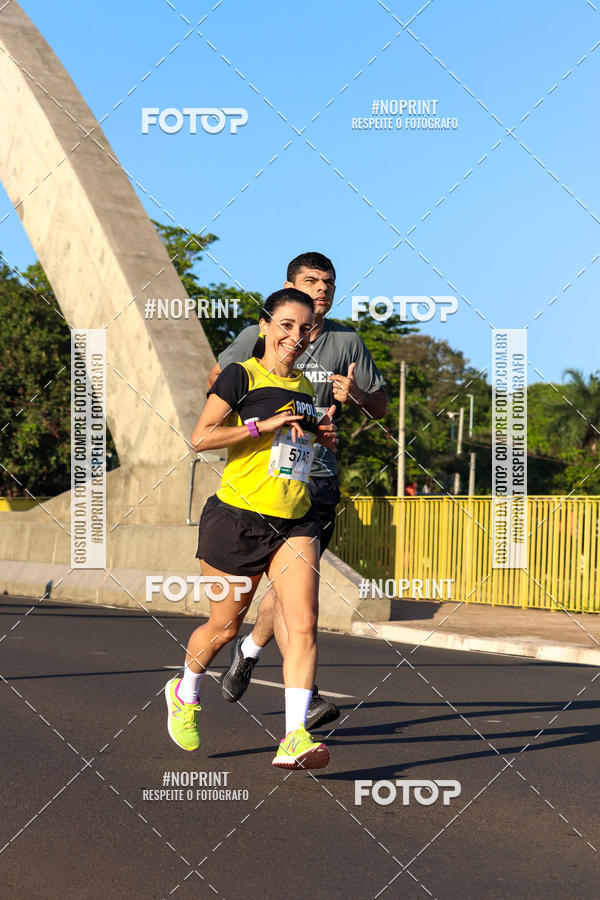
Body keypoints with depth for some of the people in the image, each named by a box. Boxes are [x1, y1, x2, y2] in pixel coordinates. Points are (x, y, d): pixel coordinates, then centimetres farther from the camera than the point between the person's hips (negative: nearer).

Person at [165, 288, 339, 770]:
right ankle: (185, 694, 38)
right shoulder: (242, 375, -5)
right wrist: (265, 424, -18)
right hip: (238, 517, -5)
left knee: (303, 624, -12)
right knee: (225, 627, 9)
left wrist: (325, 436, 10)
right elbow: (201, 437, -13)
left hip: (295, 522, 5)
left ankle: (295, 739, -15)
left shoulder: (305, 386, 15)